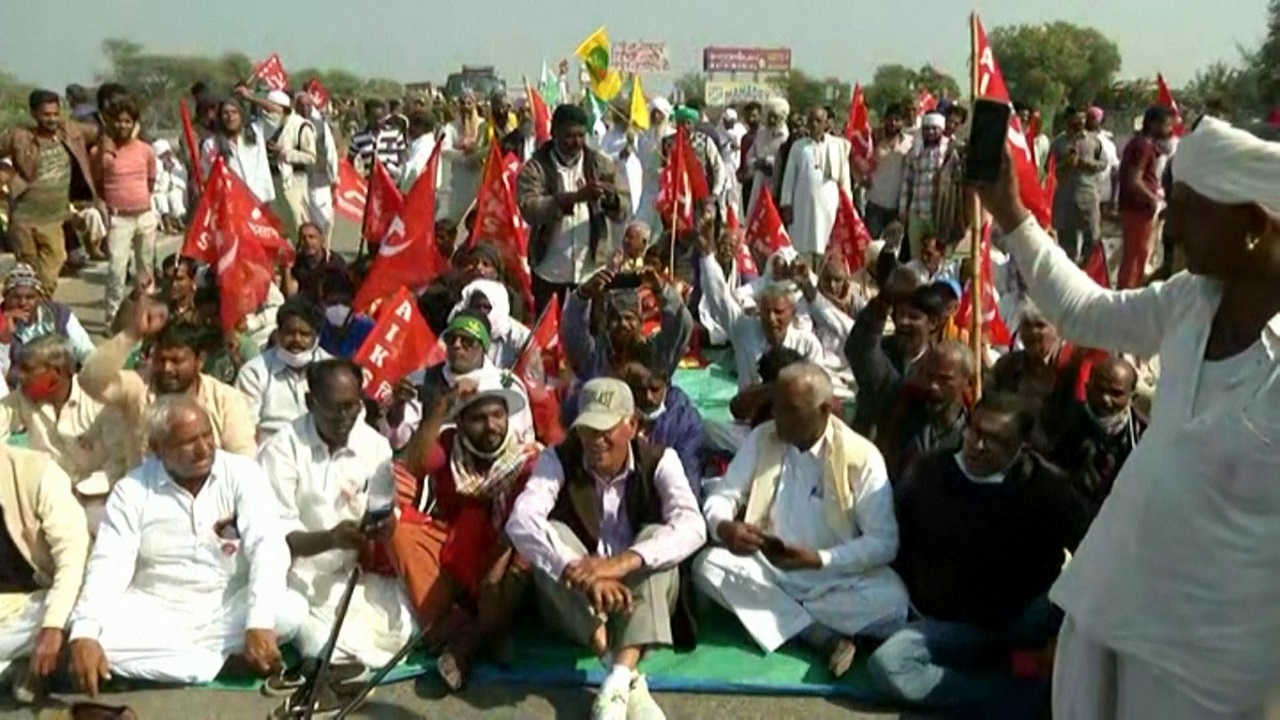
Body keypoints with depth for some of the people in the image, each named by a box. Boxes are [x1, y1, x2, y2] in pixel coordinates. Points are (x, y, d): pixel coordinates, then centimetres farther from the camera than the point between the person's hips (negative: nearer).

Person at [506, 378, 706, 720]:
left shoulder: (659, 461, -11)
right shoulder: (557, 460, -10)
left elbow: (692, 527, -28)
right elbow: (521, 522, -28)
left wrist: (623, 562, -44)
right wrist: (580, 573, -44)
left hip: (644, 595, 0)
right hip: (574, 600, 0)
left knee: (657, 536, -28)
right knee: (551, 534, -27)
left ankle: (618, 681, -43)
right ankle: (629, 678, -38)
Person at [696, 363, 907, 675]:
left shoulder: (861, 457, -12)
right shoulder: (761, 439, -2)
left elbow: (884, 542, -13)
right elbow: (721, 496, -1)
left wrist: (821, 559, -26)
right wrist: (724, 527, -25)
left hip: (836, 578, -3)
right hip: (767, 569, 4)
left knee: (890, 601, -31)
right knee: (708, 566, -24)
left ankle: (782, 616, -13)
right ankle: (826, 636, -23)